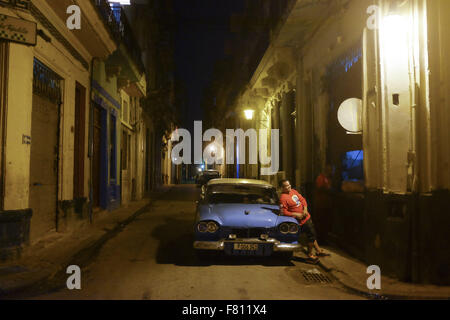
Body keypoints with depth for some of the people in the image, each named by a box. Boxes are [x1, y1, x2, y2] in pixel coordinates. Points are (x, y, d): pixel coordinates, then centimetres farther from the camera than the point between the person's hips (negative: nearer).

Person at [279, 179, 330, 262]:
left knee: (312, 234, 19)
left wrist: (305, 209, -6)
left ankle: (318, 251, 34)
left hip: (307, 216, 8)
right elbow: (284, 212, -21)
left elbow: (302, 199, 10)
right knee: (311, 236, 1)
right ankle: (310, 255, 17)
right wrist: (296, 214, -22)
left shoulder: (293, 191, 5)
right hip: (302, 221, -8)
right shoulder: (283, 198, -20)